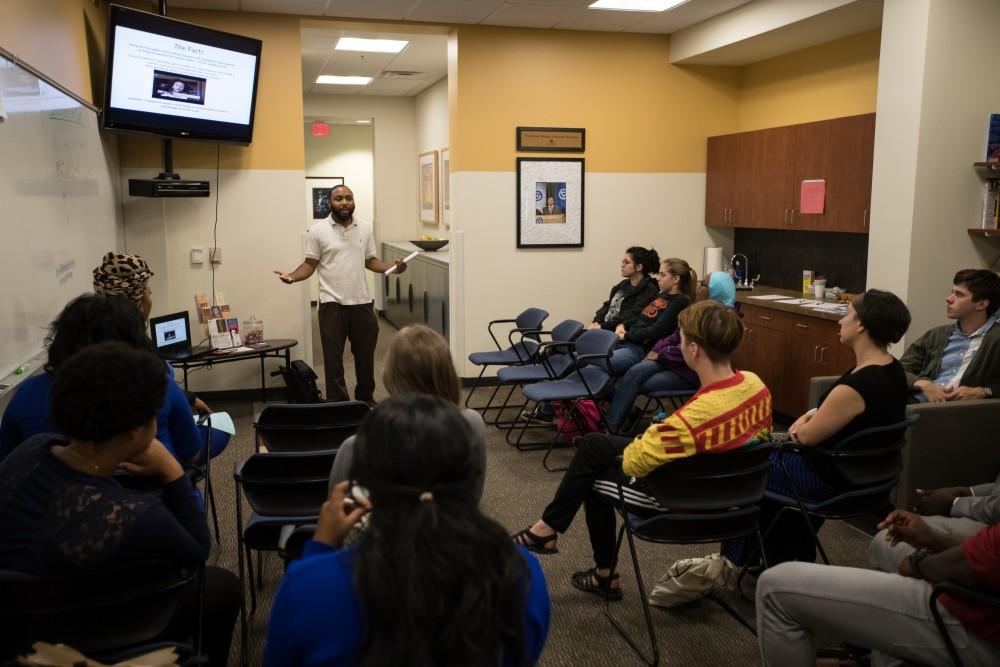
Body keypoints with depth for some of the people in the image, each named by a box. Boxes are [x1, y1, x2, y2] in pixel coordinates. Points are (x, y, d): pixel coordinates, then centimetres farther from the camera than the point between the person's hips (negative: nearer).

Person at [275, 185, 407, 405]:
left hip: (362, 302, 3)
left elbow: (370, 260, 11)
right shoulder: (317, 230, -4)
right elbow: (310, 264, -3)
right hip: (332, 304, -3)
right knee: (333, 357, 3)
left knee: (365, 354, 14)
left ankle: (366, 399, 31)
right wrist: (292, 276, -21)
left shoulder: (365, 228, 6)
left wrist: (391, 267, -6)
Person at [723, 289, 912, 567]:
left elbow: (807, 437, -20)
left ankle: (737, 561, 32)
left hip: (833, 480, -9)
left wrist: (803, 425, 1)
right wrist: (812, 415, -3)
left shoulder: (858, 385, -32)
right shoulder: (892, 369, -3)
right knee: (773, 452, 26)